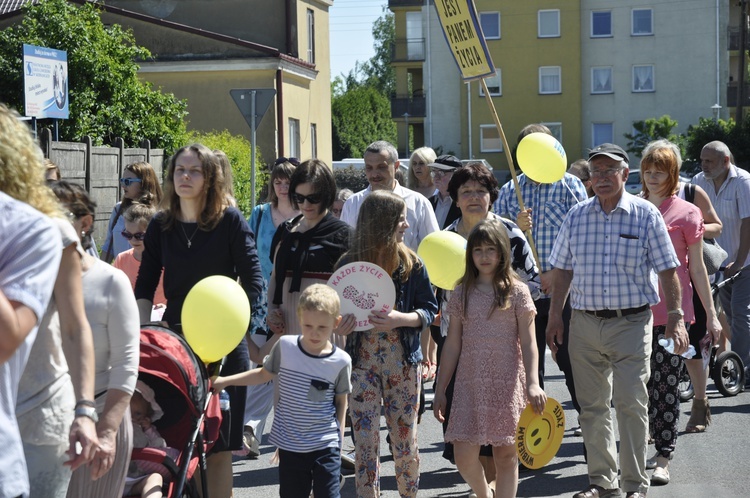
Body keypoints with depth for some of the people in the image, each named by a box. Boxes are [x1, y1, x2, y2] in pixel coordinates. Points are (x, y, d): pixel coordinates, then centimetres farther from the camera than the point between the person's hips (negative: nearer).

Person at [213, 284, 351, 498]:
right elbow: (264, 374, 10)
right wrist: (225, 380, 7)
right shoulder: (285, 346, -6)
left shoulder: (341, 361, -8)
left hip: (325, 446, -2)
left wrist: (339, 439, 6)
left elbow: (341, 402, 5)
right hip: (290, 445, 2)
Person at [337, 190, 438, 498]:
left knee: (405, 437, 7)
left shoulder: (411, 264, 0)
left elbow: (429, 310, 1)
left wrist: (399, 319, -17)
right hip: (362, 361, 0)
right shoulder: (348, 264, -2)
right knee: (365, 440, 1)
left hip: (403, 362, 1)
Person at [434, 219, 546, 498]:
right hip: (470, 384, 2)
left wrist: (533, 383, -14)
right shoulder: (462, 294, 8)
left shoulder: (517, 292, 2)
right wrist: (440, 389, 8)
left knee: (505, 454, 2)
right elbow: (452, 345, 10)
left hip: (507, 383, -2)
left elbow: (528, 342, -2)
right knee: (464, 456, -4)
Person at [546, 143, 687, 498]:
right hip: (585, 322, 3)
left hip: (631, 322, -3)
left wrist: (675, 317, -7)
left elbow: (667, 271, -1)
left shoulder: (645, 214, -1)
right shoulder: (577, 215, 7)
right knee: (592, 405, 9)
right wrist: (554, 317, 8)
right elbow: (562, 270, 12)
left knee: (631, 403, -6)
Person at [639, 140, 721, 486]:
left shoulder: (686, 213, 0)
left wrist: (711, 314, 2)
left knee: (666, 387, -2)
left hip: (672, 314, -3)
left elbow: (697, 268, 3)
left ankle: (663, 460, 4)